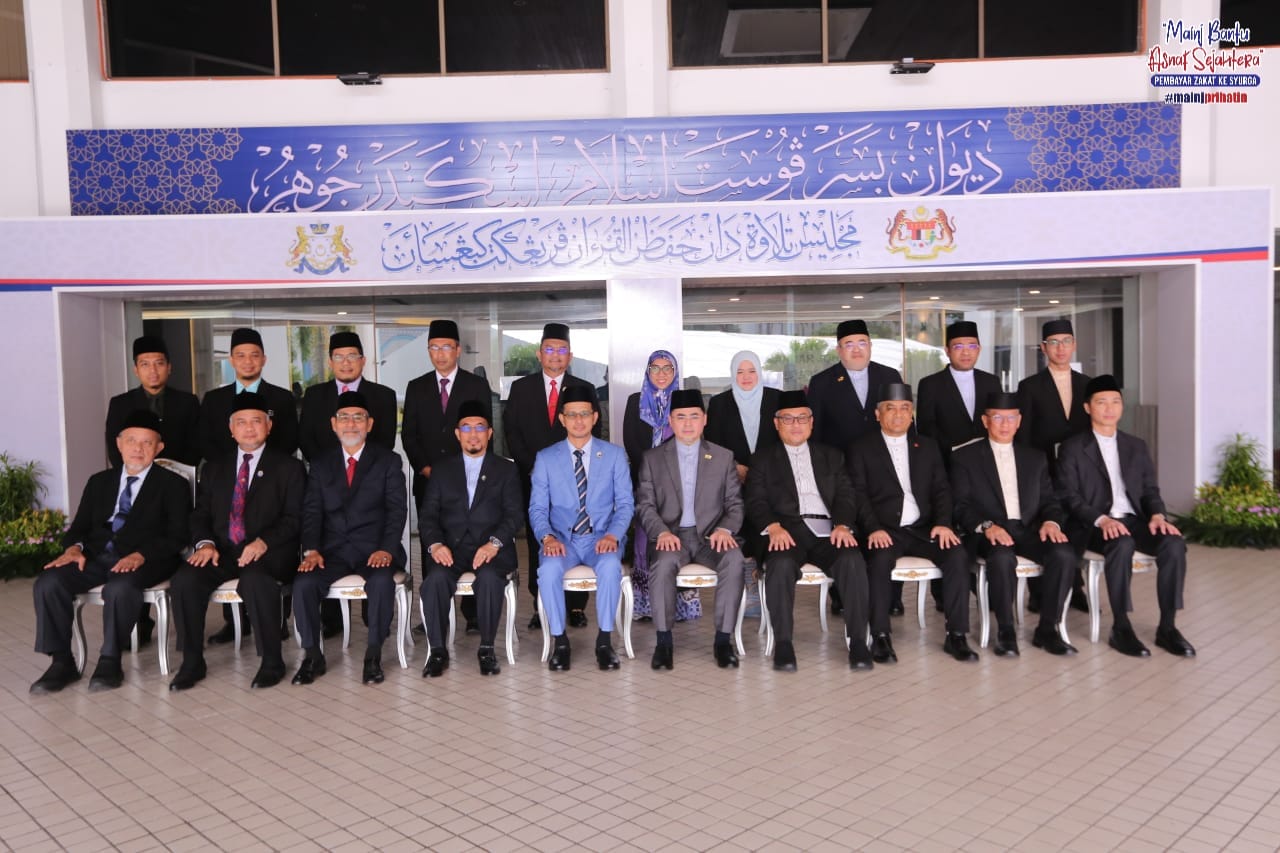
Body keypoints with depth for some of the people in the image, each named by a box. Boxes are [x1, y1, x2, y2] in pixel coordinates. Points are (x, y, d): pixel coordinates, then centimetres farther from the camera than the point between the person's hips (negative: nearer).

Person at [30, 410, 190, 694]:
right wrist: (74, 547, -6)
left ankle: (110, 661, -18)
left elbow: (176, 536, -3)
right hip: (96, 557, 5)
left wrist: (141, 555, -20)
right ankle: (62, 662, -11)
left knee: (119, 588, -36)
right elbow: (80, 526, 18)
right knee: (48, 583, -22)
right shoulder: (99, 482, 23)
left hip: (144, 561, -5)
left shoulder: (172, 485, 8)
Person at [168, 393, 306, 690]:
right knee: (184, 579, -26)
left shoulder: (289, 467, 8)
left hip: (267, 554, -4)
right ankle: (192, 662, -10)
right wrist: (205, 542, -7)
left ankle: (272, 662, -21)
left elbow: (294, 518, -2)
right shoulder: (214, 468, 21)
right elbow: (200, 514, 15)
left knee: (255, 581, -37)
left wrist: (263, 542, -19)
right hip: (221, 551, 4)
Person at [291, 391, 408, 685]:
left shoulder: (388, 461, 7)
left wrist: (386, 549, -17)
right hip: (332, 550, 3)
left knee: (382, 581, -33)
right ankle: (312, 656, -7)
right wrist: (311, 549, -10)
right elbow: (311, 511, 7)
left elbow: (397, 509, -2)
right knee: (304, 583, -25)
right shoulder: (321, 464, 15)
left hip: (374, 548, -2)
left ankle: (373, 655, -17)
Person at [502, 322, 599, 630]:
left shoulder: (584, 389, 9)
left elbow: (592, 433, 5)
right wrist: (531, 467, -5)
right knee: (538, 544, 1)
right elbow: (512, 432, 6)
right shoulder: (521, 388, 10)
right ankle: (541, 607, 8)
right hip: (534, 478, 1)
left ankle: (576, 606, 6)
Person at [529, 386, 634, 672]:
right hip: (562, 539, 0)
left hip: (602, 538, 0)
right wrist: (547, 537, -17)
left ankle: (604, 640, -17)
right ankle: (559, 640, -14)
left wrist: (613, 534, -15)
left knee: (610, 566, -34)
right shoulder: (546, 458, 7)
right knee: (549, 569, -32)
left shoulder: (614, 454, 7)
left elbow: (625, 503, 3)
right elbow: (537, 507, 3)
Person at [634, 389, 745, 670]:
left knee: (734, 558, -32)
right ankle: (664, 640, -23)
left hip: (711, 535, 1)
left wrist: (725, 529, -12)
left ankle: (723, 639, -22)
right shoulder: (652, 458, 11)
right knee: (663, 561, -35)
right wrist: (662, 532, -15)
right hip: (671, 536, -1)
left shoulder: (724, 457, 13)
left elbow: (734, 504, 10)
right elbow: (645, 505, 5)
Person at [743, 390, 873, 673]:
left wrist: (842, 525, -9)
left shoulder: (831, 456, 25)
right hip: (786, 532, -2)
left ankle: (858, 641, -24)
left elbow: (845, 495, 13)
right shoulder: (763, 459, 19)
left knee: (852, 560, -30)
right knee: (781, 564, -35)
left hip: (826, 530, 2)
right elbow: (755, 501, 5)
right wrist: (773, 527, -15)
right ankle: (783, 644, -27)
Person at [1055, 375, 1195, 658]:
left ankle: (1167, 627, -15)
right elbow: (1068, 496, -5)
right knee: (1122, 543, -37)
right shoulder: (1072, 448, 5)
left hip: (1134, 520, 4)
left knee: (1174, 543, -26)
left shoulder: (1136, 446, 19)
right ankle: (1121, 628, -27)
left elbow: (1150, 489, 15)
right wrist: (1101, 519, -21)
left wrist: (1157, 514, -8)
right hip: (1096, 526, -4)